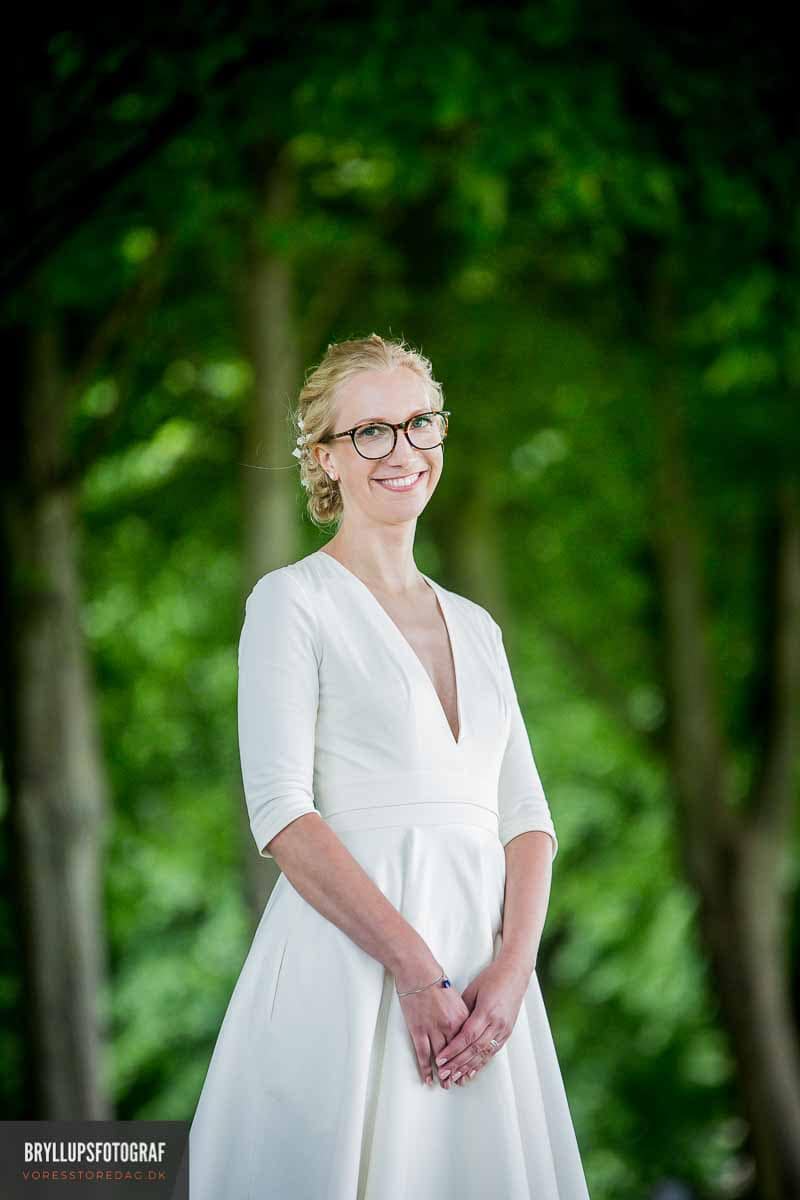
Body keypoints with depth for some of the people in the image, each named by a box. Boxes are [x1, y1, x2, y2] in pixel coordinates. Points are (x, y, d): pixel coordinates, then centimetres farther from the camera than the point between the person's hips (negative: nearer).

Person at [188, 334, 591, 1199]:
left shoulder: (475, 627, 19)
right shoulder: (294, 600, 1)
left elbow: (525, 818, 12)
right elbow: (282, 812, -10)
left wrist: (513, 966, -7)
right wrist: (415, 966, -18)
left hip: (486, 967, 5)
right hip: (352, 957, -5)